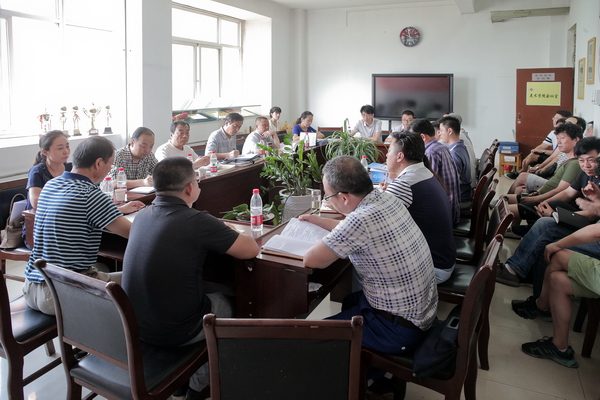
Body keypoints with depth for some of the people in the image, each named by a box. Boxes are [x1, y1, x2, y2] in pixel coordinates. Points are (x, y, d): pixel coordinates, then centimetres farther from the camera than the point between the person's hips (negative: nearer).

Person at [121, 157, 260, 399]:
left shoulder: (142, 216, -1)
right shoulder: (197, 222, -23)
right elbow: (251, 249, -13)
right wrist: (232, 236, 7)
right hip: (175, 333, -6)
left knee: (208, 295, 29)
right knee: (225, 303, 23)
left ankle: (183, 379, 36)